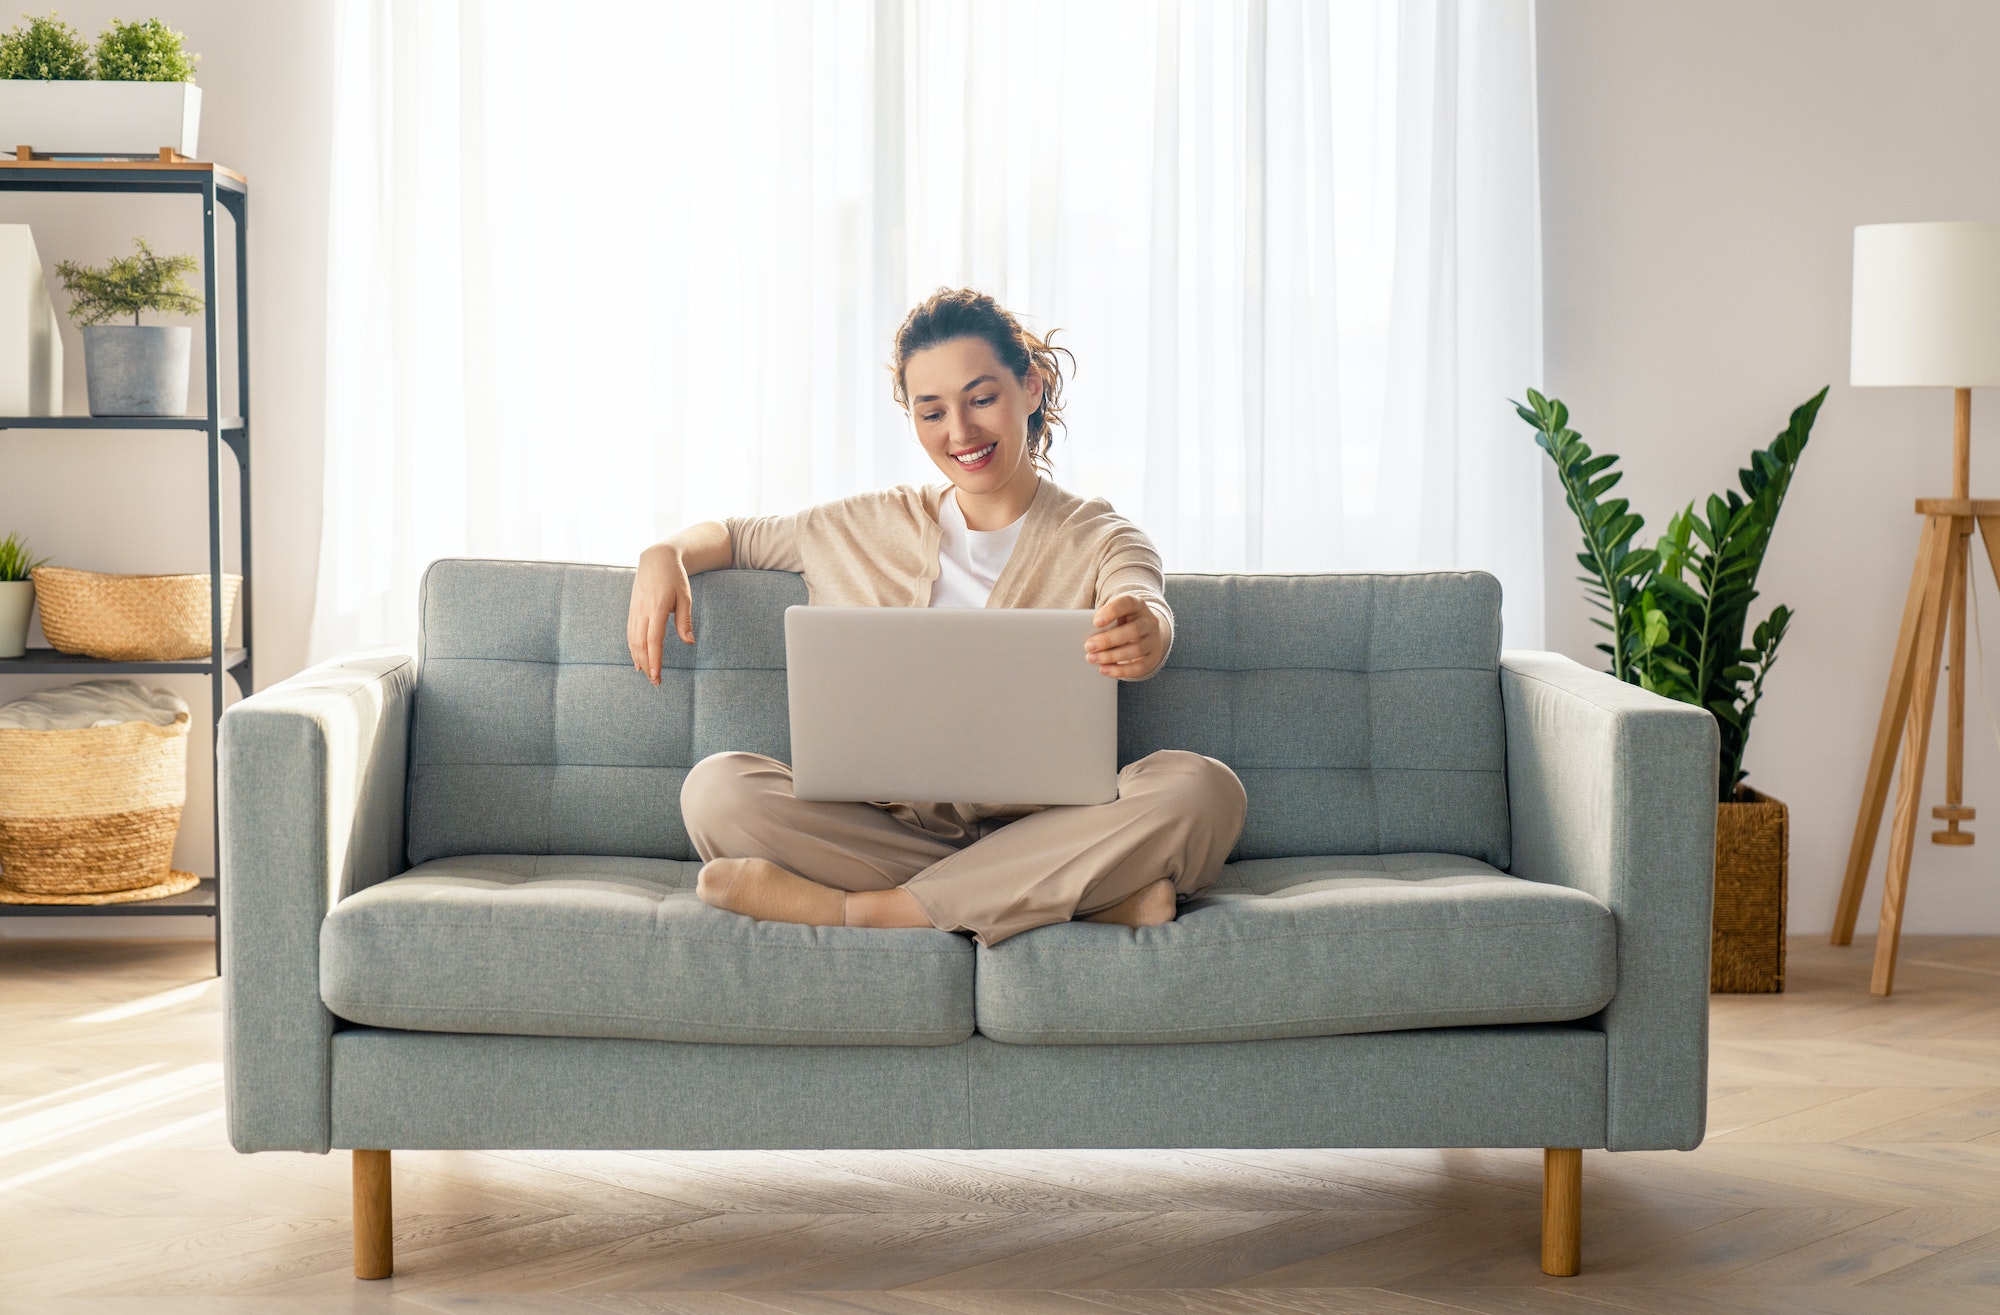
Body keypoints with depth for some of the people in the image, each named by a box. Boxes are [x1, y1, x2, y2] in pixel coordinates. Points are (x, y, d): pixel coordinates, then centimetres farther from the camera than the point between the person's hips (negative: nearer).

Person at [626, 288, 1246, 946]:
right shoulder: (875, 526, 17)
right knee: (716, 789, -25)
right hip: (894, 828, 2)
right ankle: (1088, 897, -27)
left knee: (1203, 789, -31)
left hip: (1042, 831, -2)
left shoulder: (1098, 539, 8)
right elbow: (736, 534, 29)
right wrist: (666, 555, 4)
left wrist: (1143, 633, -42)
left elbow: (1147, 606, -15)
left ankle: (857, 910, -30)